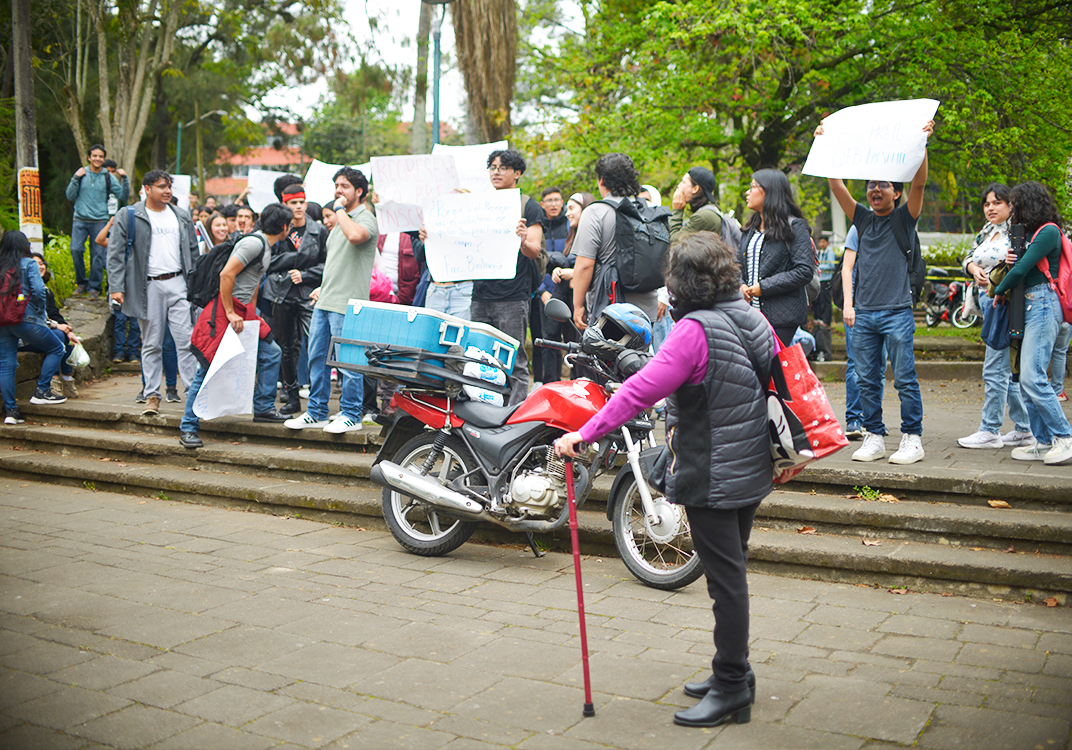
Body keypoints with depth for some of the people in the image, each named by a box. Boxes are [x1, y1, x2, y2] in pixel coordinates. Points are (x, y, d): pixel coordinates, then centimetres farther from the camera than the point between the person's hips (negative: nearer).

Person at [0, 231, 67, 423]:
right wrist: (41, 314, 1)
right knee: (56, 349, 11)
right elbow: (38, 291, -13)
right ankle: (42, 391, 4)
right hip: (26, 319, -5)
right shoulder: (28, 264, -2)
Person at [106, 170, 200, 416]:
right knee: (151, 343, 5)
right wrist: (117, 287, -10)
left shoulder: (181, 216, 13)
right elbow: (115, 254, -1)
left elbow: (193, 251, 18)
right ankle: (151, 395, 13)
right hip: (148, 287, -2)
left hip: (177, 283, 2)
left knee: (186, 339, -5)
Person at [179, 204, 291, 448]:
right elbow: (226, 275, -22)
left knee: (271, 353, 9)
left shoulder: (266, 247, 15)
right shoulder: (254, 243, -16)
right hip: (224, 311, -10)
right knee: (208, 368, -7)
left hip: (243, 312, 10)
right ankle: (188, 430, -2)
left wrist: (252, 314, 20)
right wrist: (230, 313, -20)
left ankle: (263, 408, 20)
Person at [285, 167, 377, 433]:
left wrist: (340, 210, -17)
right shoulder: (341, 221, 21)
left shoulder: (365, 218, -8)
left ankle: (351, 415, 6)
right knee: (317, 358, 11)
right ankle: (316, 413, 20)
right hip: (324, 302, 9)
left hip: (347, 304, -9)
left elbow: (355, 235, -32)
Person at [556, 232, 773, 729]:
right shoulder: (755, 320, 6)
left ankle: (732, 687, 12)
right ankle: (734, 674, 31)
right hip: (752, 471, 9)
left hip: (712, 478, -9)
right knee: (732, 572, 19)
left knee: (725, 579, 0)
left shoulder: (695, 330, -20)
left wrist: (585, 433, -24)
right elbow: (778, 380, 19)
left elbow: (641, 390, -26)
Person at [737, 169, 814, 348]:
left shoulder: (795, 227, -2)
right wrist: (740, 285, 0)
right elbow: (739, 264, 24)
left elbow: (804, 271, -11)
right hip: (750, 315, 6)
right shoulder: (749, 229, 20)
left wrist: (764, 287, -14)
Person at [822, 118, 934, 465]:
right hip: (863, 313, 4)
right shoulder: (862, 219, 13)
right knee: (867, 380, 6)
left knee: (905, 380, -2)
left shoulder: (904, 218, 3)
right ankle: (874, 437, 14)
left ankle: (912, 439, 5)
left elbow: (919, 182, -11)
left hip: (897, 312, -4)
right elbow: (836, 185, 7)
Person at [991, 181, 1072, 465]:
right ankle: (1043, 443, 8)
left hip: (1043, 304, -10)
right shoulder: (1031, 232, 20)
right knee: (1027, 379, 5)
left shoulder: (1048, 232, -9)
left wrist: (1000, 291, 2)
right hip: (1029, 306, 10)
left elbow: (1021, 270, -13)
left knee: (1032, 377, -16)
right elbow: (1020, 265, 21)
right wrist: (1010, 260, -1)